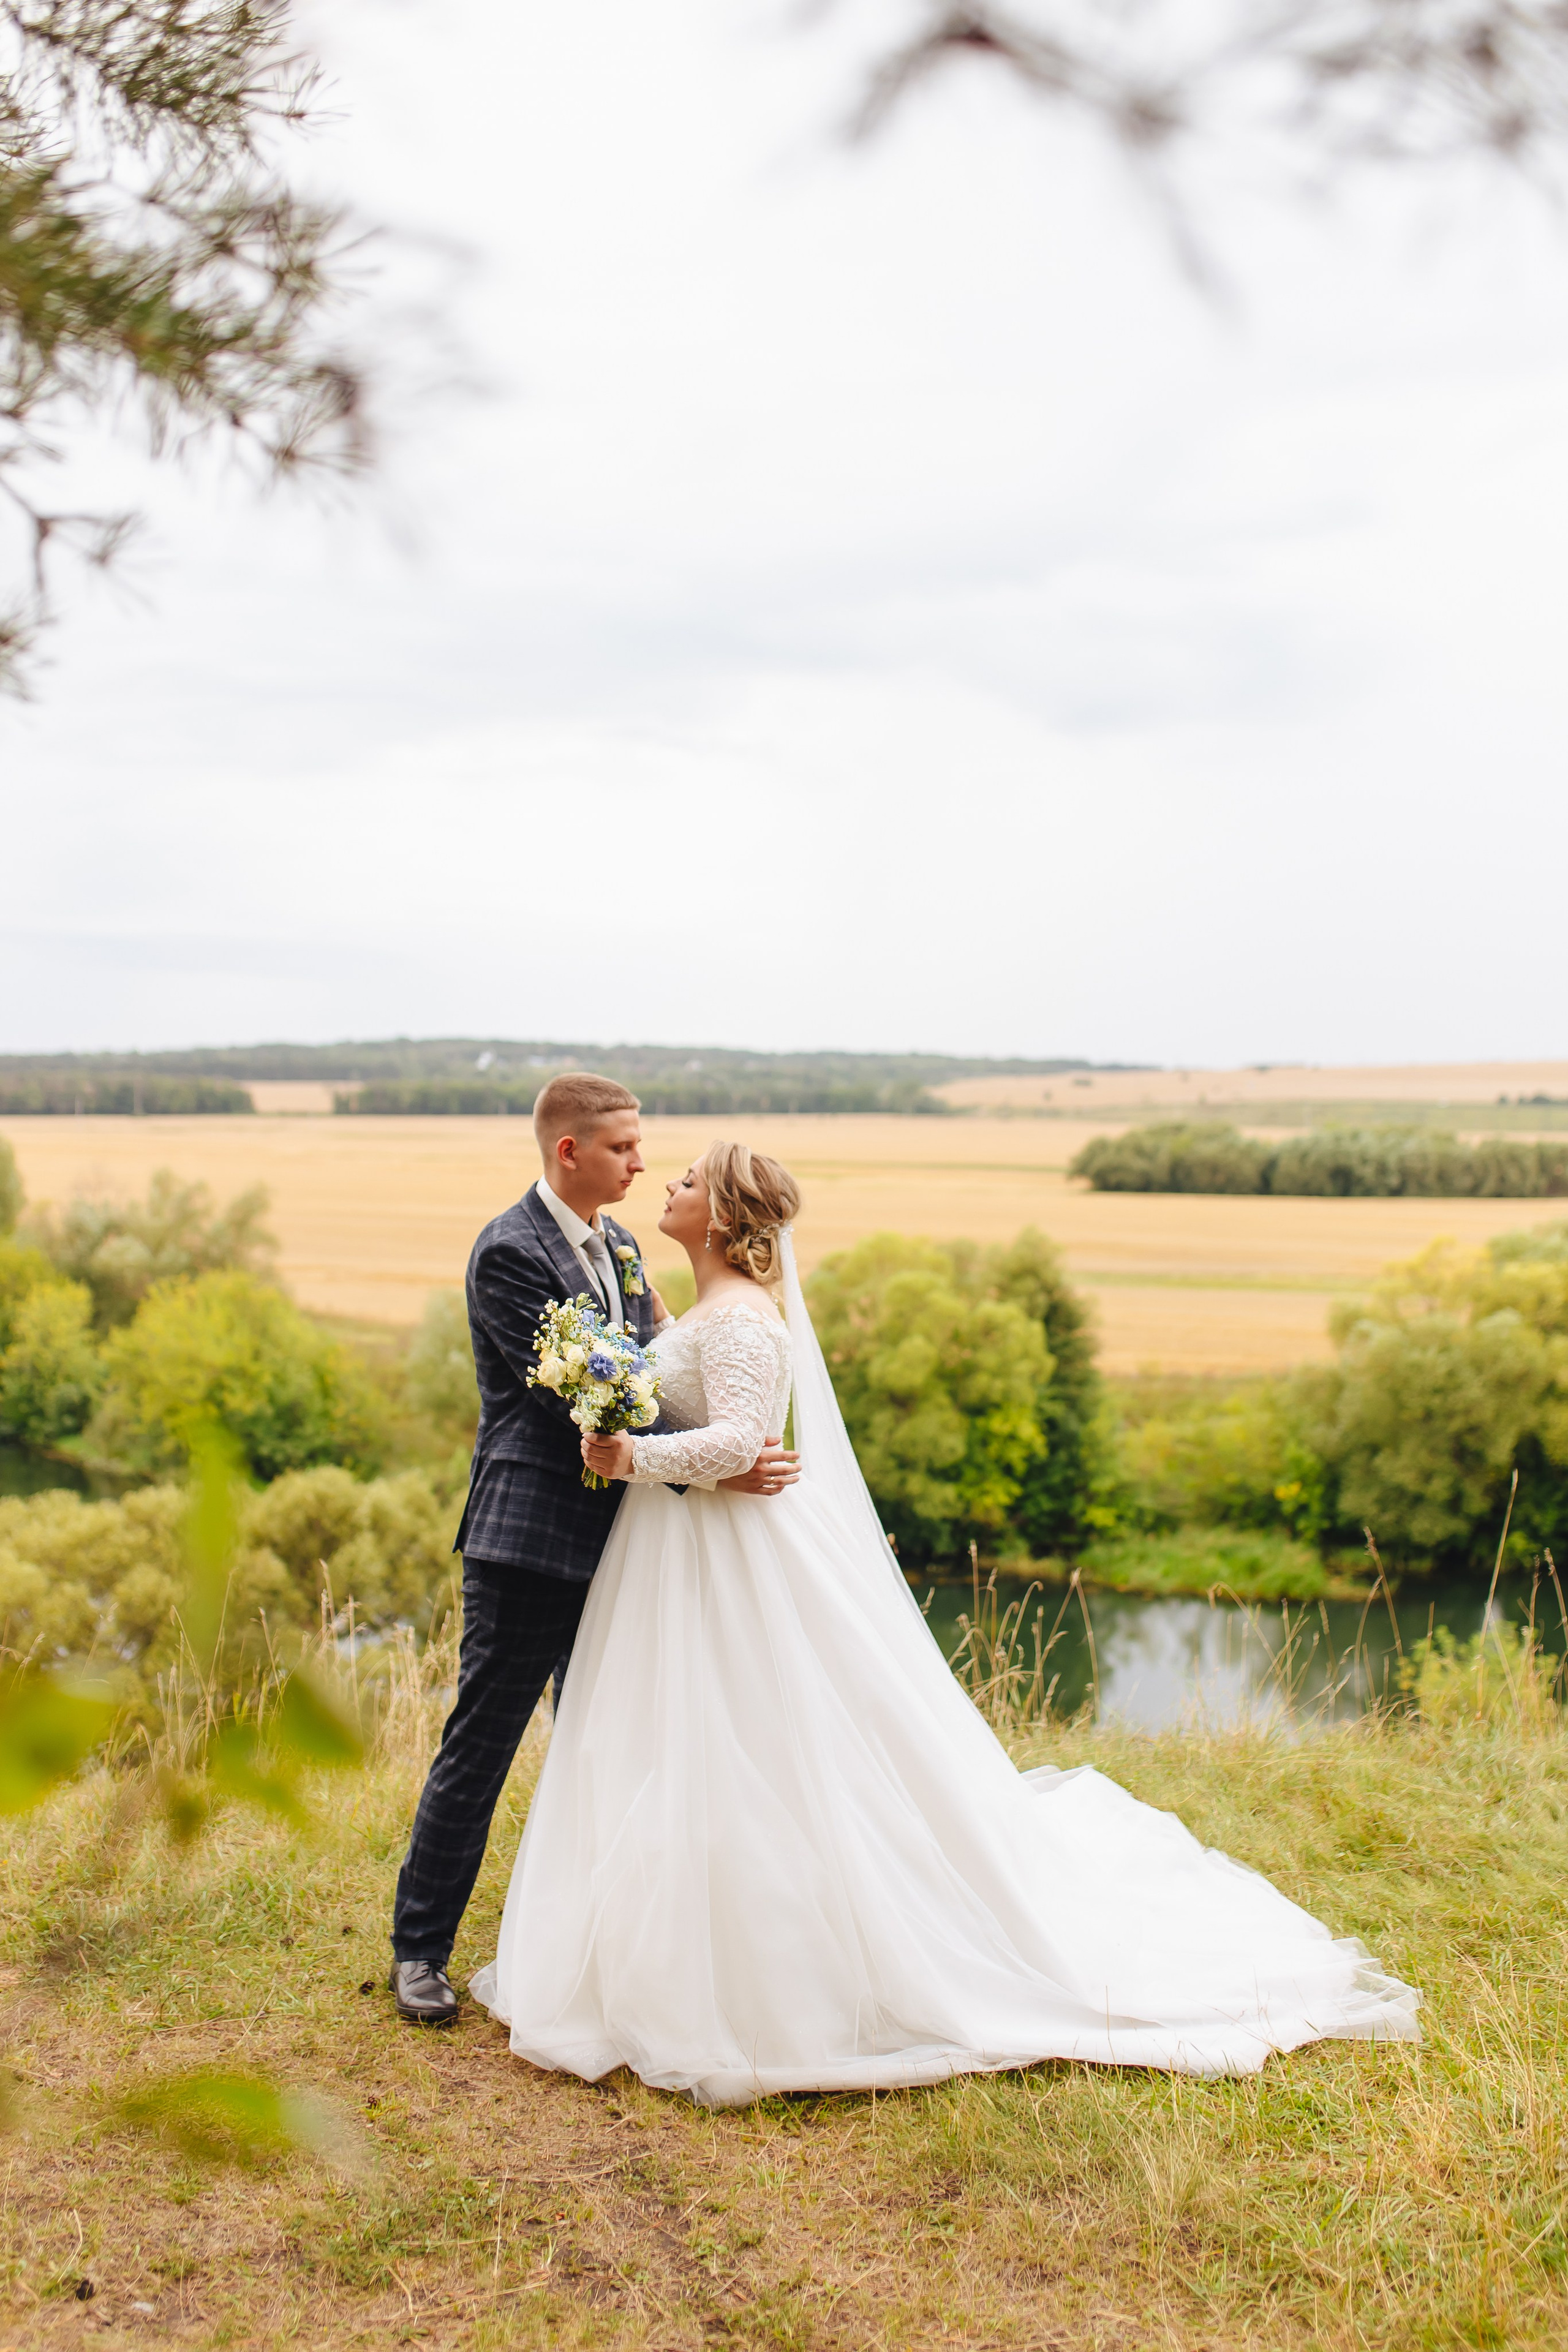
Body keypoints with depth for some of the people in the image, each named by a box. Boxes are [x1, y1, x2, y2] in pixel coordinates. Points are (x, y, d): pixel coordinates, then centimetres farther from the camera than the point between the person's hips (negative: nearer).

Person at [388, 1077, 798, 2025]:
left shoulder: (618, 1242, 11)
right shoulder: (510, 1251, -15)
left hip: (609, 1536, 8)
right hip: (530, 1537, -8)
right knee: (481, 1747, 2)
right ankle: (421, 1951, 17)